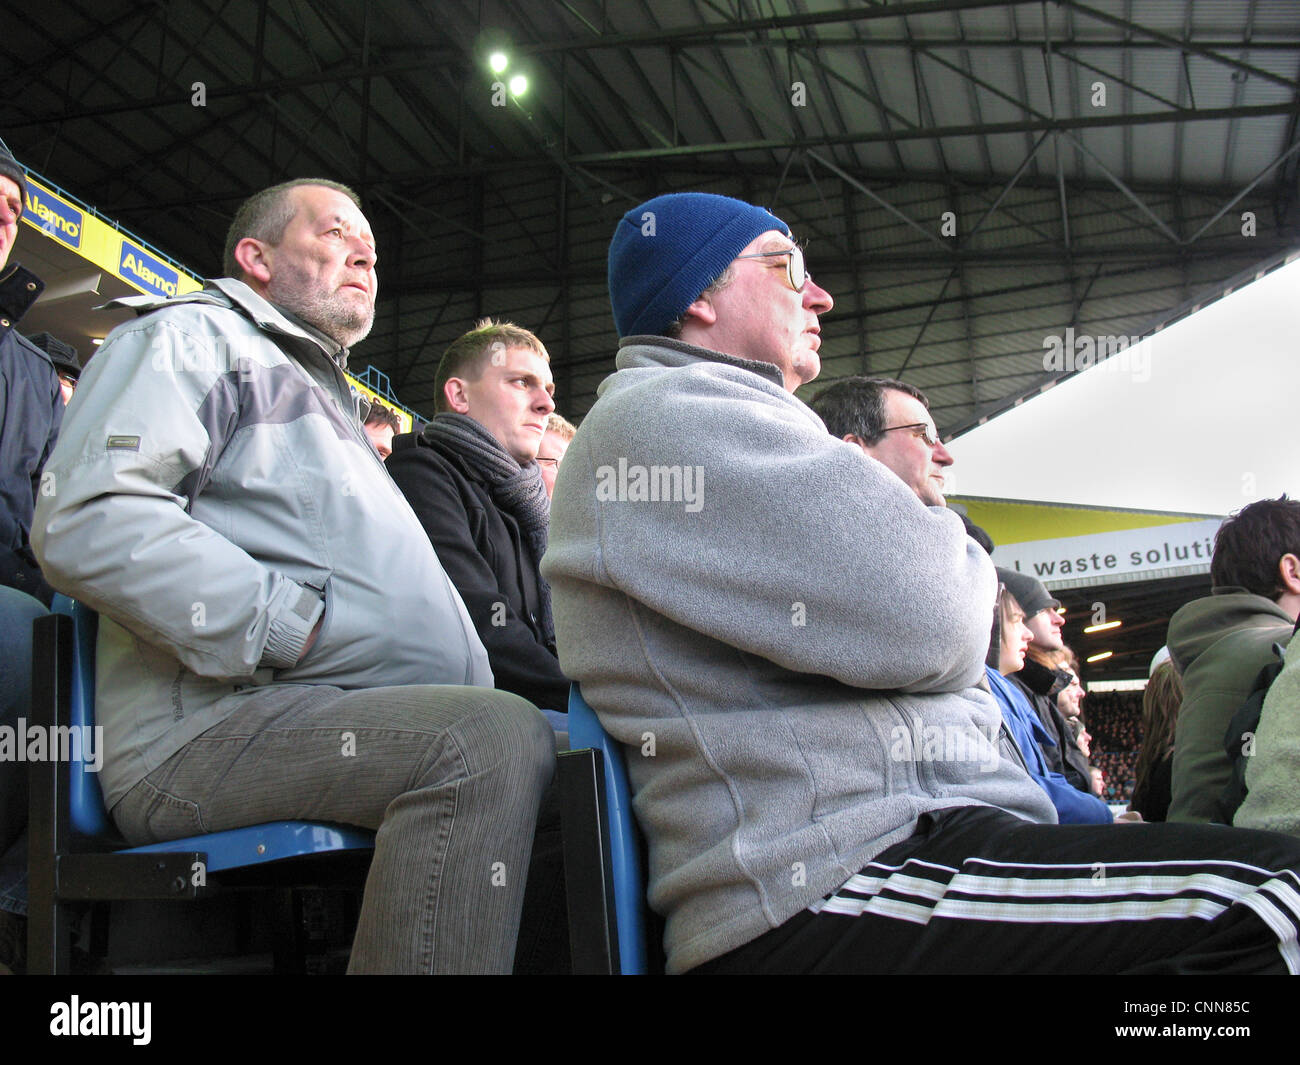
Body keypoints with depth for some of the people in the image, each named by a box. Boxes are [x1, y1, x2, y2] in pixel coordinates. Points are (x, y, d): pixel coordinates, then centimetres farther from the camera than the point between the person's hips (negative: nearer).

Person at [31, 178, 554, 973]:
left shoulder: (325, 395, 36)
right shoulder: (194, 335, 6)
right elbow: (90, 524, -13)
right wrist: (293, 629, -17)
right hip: (214, 723, -9)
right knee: (497, 737, -33)